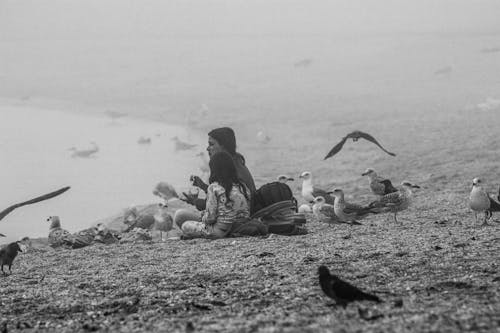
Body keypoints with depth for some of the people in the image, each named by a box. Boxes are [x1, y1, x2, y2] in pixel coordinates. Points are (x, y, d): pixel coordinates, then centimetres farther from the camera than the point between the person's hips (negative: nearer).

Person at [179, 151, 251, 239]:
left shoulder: (214, 188, -14)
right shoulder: (243, 187, 2)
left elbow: (210, 218, -16)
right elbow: (247, 213, 6)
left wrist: (202, 218, 9)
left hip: (221, 231, -7)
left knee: (185, 226, 14)